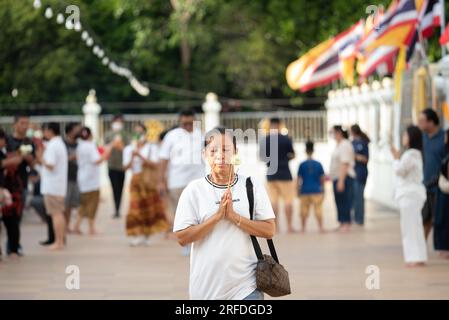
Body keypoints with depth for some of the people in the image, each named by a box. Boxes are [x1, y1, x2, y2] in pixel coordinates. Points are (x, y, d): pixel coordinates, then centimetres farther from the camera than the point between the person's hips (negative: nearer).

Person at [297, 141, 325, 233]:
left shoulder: (302, 165, -3)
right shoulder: (318, 164, -1)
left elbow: (299, 179, -1)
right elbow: (322, 179, 2)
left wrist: (298, 190, 7)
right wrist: (322, 189, 13)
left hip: (305, 191, 0)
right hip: (316, 190, 0)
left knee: (304, 209, 7)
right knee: (318, 209, -1)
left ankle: (303, 227, 10)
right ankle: (320, 227, -5)